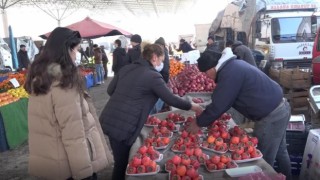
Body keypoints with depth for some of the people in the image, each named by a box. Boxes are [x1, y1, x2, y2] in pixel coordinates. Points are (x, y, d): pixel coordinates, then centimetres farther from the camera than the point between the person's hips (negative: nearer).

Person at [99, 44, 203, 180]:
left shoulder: (126, 68, 11)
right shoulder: (153, 76, -10)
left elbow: (110, 90, 15)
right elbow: (171, 99, -6)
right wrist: (192, 106, 8)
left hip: (109, 120, 8)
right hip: (123, 126, -8)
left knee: (121, 160, 24)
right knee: (122, 162, 8)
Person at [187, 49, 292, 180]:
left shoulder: (230, 74, -22)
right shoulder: (233, 65, 9)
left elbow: (218, 106, -18)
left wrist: (199, 123, -5)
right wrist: (205, 114, 18)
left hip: (271, 116, -10)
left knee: (264, 159, 5)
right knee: (280, 152, 25)